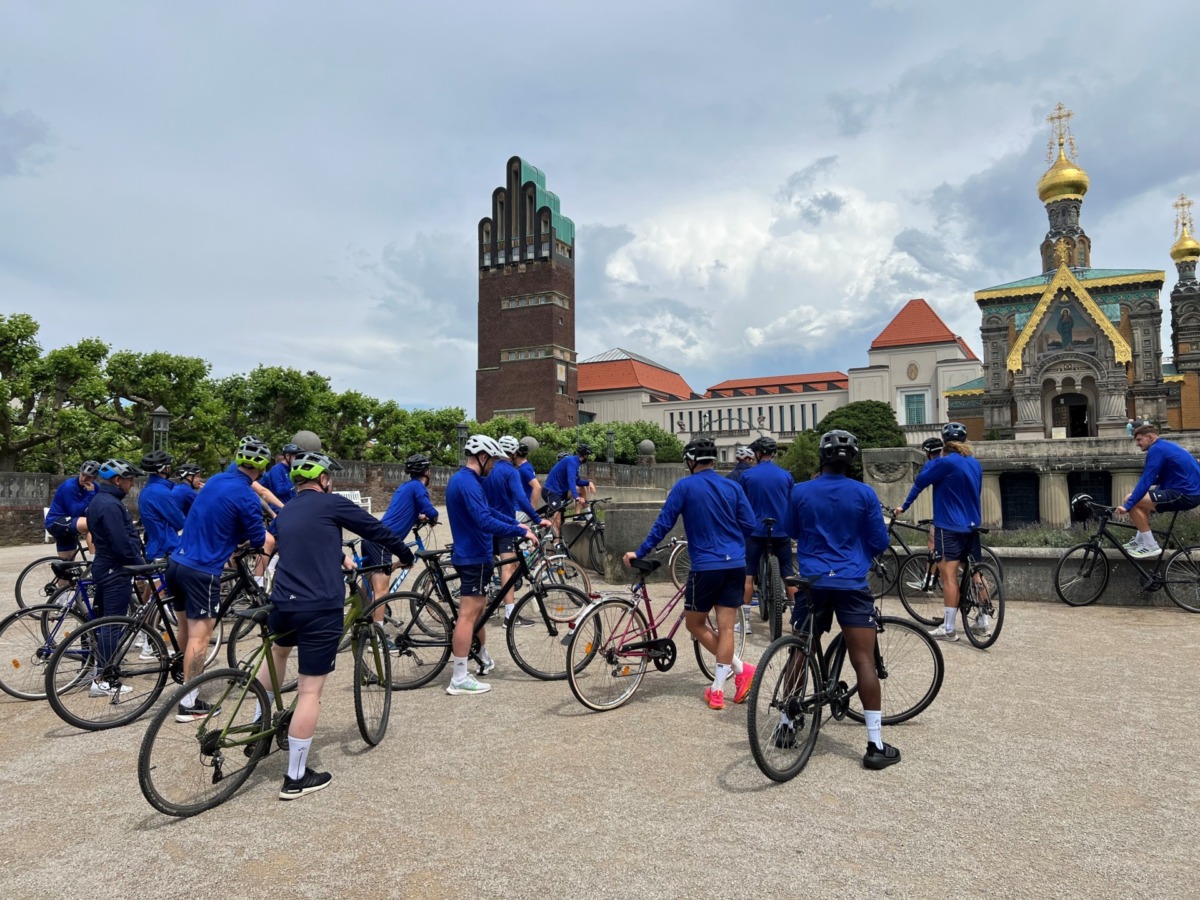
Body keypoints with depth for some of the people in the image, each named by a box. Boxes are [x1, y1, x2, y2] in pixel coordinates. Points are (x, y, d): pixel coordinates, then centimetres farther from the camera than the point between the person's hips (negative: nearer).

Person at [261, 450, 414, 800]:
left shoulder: (284, 513, 18)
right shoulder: (332, 503, -2)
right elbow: (376, 529, 3)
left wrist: (340, 557, 43)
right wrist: (405, 555, 18)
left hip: (283, 604, 8)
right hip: (321, 609, -7)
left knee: (279, 650, 38)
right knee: (310, 691, 1)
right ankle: (296, 777, 9)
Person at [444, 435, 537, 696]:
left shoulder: (460, 479, 14)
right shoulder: (468, 483, -21)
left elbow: (487, 512, 22)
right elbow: (486, 522, -30)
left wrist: (516, 523, 18)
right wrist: (521, 532, -24)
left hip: (470, 553, 11)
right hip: (474, 556, -11)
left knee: (478, 609, 22)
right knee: (468, 614, -7)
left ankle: (482, 658, 38)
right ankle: (459, 678, -3)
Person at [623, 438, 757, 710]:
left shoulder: (684, 486, -5)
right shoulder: (733, 487, 7)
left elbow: (663, 524, -6)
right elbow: (749, 525, 7)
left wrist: (639, 553, 2)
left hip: (706, 566, -5)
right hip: (735, 565, 5)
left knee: (695, 623, 12)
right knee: (725, 627, 6)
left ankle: (739, 668, 10)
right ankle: (717, 690, 9)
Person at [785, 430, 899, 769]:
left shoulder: (799, 492, 0)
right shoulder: (864, 493, -3)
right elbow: (879, 542, 3)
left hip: (812, 582, 2)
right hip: (852, 583, -2)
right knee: (864, 660, -1)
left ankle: (787, 723, 27)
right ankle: (875, 744, 0)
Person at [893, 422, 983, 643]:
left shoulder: (945, 462, -14)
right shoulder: (975, 464, 10)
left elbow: (920, 480, -7)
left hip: (949, 527, -8)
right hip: (972, 526, 8)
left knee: (949, 575, -7)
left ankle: (949, 628, -7)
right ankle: (983, 620, 24)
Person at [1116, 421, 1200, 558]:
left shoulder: (1156, 449, -13)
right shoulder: (1166, 445, 18)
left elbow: (1146, 481, -20)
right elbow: (1153, 479, 23)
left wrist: (1127, 505, -21)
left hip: (1185, 495, -11)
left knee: (1131, 501, -13)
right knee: (1142, 497, 24)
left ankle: (1151, 546, -6)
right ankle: (1141, 541, 25)